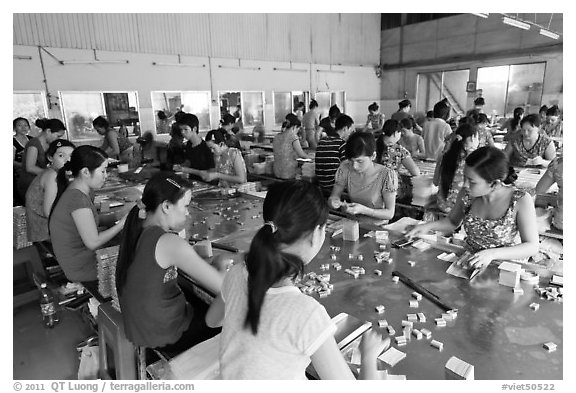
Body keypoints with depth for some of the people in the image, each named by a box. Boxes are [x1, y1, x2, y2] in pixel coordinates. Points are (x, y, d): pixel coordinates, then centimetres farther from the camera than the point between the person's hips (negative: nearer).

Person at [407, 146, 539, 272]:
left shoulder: (521, 200, -17)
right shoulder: (467, 194, -7)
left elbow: (532, 247, -16)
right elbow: (453, 222, 10)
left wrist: (492, 253, -30)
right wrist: (429, 226, -8)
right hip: (468, 264, 2)